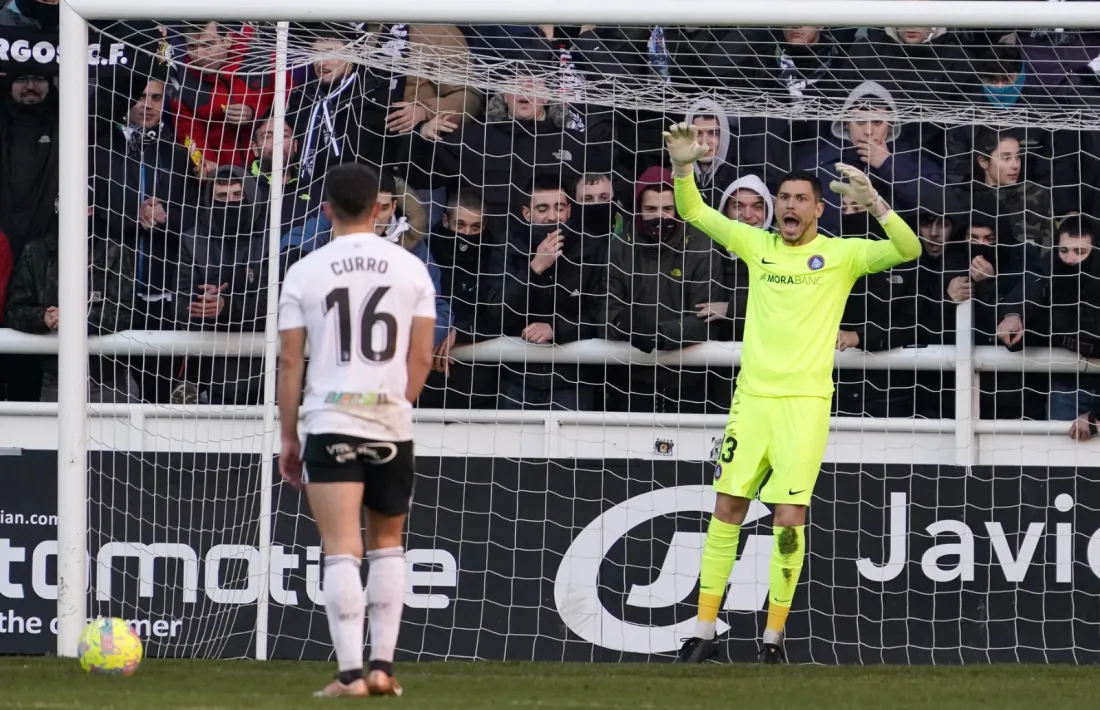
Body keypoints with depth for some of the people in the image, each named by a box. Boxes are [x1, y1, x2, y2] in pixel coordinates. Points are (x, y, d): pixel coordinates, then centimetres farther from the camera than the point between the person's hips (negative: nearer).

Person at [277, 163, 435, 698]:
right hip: (392, 425, 2)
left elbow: (290, 361, 0)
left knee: (342, 551, -5)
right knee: (387, 544, 18)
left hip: (330, 422, -2)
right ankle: (382, 666, 13)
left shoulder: (305, 273, 0)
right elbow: (421, 358, 4)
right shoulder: (412, 269, 5)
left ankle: (350, 673, -13)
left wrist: (288, 438, 7)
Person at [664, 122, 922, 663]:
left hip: (805, 401, -3)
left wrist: (871, 202, -26)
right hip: (752, 396, 3)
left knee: (789, 520, -8)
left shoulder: (841, 254, 0)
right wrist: (684, 167, -9)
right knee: (726, 511, 3)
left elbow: (908, 249, -11)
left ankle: (774, 635, 3)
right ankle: (704, 630, 9)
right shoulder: (757, 245, 9)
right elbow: (694, 213, 10)